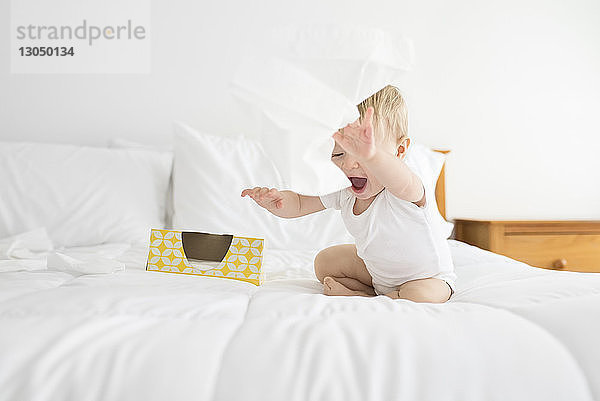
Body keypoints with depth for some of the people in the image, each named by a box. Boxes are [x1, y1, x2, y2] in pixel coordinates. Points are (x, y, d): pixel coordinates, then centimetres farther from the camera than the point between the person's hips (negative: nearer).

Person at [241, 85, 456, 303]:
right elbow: (299, 204, -4)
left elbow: (402, 184, -65)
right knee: (324, 262, 9)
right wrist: (277, 199, -29)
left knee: (422, 297, -37)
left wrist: (370, 154, -86)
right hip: (377, 269, 6)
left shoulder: (406, 191, -38)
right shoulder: (343, 192, -17)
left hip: (428, 276, -6)